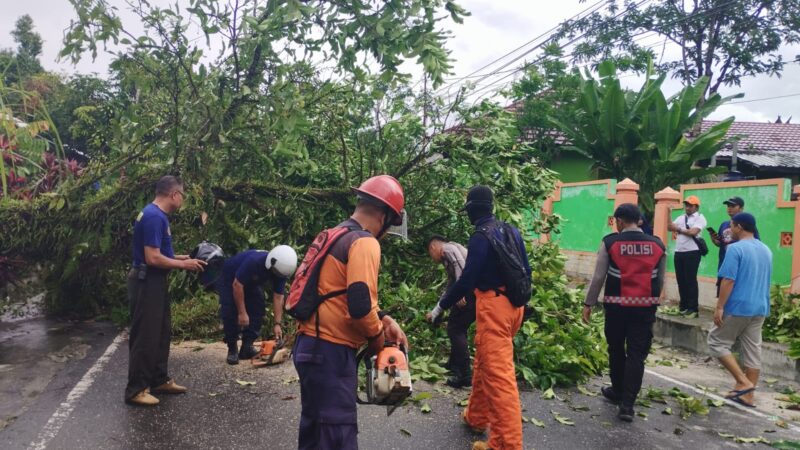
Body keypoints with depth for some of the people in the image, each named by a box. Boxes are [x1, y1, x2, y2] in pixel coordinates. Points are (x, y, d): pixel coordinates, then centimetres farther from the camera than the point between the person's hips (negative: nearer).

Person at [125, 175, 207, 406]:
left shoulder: (157, 215, 12)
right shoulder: (154, 216, -20)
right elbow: (153, 258, -25)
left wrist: (185, 257, 11)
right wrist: (184, 265, -15)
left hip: (154, 283, 10)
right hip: (146, 283, -10)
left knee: (161, 333, 17)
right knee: (145, 336, -2)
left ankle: (159, 380, 28)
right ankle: (135, 390, 8)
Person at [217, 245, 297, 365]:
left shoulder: (281, 270, -24)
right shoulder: (253, 261, -42)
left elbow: (278, 297, -18)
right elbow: (237, 285, -35)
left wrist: (277, 323, -21)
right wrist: (242, 313, -31)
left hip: (251, 283, 6)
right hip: (229, 280, -6)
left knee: (258, 311, -5)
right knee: (230, 313, -16)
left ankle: (247, 347, 3)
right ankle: (232, 349, -5)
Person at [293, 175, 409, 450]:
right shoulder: (364, 242, -15)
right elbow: (360, 305, -25)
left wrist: (385, 319, 10)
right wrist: (378, 337, -6)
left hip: (310, 345, 10)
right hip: (331, 351, -10)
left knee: (315, 425, 20)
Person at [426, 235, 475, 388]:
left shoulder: (448, 248, 3)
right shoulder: (448, 260, 30)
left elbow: (461, 266, -17)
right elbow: (449, 288, 35)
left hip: (471, 291, -10)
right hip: (477, 292, 10)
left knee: (455, 329, -3)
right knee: (459, 328, 23)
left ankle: (465, 375, -5)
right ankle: (454, 363, 37)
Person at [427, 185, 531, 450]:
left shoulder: (481, 236, -14)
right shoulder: (512, 232, 11)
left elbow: (467, 279, -17)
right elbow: (526, 271, 14)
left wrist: (440, 307, -8)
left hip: (493, 304, -9)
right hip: (512, 303, 9)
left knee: (499, 375, -5)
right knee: (484, 363, 22)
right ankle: (476, 418, 37)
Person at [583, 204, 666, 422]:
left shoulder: (610, 242, -6)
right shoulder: (657, 244, 3)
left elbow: (598, 277, -5)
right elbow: (660, 280, 10)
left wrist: (588, 303, 3)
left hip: (617, 305, -1)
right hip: (645, 306, 1)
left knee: (616, 350, 17)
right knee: (637, 354, 3)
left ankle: (618, 392, 34)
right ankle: (627, 403, 0)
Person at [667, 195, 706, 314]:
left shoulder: (700, 218, -3)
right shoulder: (681, 218, 17)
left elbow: (693, 232, -17)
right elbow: (669, 227, 11)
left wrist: (678, 229, -9)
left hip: (692, 253, -6)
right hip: (679, 252, 6)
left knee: (691, 280, -2)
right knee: (681, 280, 10)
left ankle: (692, 307, 5)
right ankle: (683, 306, 19)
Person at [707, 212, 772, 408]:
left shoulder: (735, 248, -14)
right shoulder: (766, 250, 12)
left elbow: (728, 281, -19)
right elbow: (765, 280, 20)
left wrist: (719, 307, -16)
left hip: (738, 307, -8)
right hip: (760, 308, 8)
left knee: (717, 342, 4)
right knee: (753, 350, 9)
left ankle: (743, 382, -2)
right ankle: (748, 395, 13)